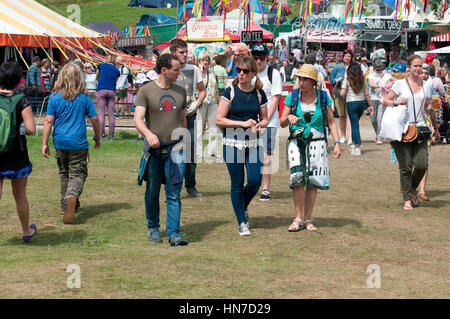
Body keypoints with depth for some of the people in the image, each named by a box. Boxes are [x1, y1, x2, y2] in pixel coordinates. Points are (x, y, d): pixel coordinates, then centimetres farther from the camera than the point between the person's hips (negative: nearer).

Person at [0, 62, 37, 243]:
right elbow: (31, 129, -18)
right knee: (20, 196, 16)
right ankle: (27, 231, 35)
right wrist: (20, 129, 4)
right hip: (16, 157, -1)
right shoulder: (21, 101, -12)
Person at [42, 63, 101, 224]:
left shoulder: (55, 97, -3)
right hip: (78, 143, -2)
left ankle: (66, 205, 25)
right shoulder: (84, 97, -3)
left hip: (60, 142, 2)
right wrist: (97, 138, 15)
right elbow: (95, 119, 1)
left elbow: (49, 121, -5)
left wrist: (45, 143, -1)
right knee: (78, 174, -1)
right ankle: (72, 196, -30)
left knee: (64, 173, 19)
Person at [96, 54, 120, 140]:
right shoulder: (116, 70, 14)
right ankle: (111, 136, 3)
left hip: (101, 90, -2)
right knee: (111, 114, 3)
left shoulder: (101, 65, 10)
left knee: (101, 113, -4)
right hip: (112, 91, 2)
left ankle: (100, 135, -9)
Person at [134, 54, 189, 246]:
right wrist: (148, 134, -30)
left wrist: (185, 143, 22)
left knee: (174, 194, -5)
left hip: (176, 148, 2)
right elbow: (138, 119, -11)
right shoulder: (146, 91, -2)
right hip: (153, 149, -2)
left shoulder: (180, 91, 11)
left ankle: (173, 233, -5)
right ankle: (153, 228, 27)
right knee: (152, 193, 10)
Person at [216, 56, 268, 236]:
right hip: (232, 143, -3)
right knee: (237, 184, 1)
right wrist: (243, 123, -15)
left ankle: (242, 208, 27)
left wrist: (259, 125, -9)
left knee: (255, 182, -3)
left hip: (252, 143, 3)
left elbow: (264, 119, 14)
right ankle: (242, 222, 13)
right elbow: (219, 120, -7)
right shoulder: (230, 92, -4)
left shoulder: (259, 93, 5)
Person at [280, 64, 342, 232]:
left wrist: (337, 142, -2)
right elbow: (282, 123, 6)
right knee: (297, 177, -17)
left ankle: (307, 220, 8)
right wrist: (289, 117, -17)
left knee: (313, 182, -2)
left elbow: (331, 122, 7)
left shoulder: (323, 97, 1)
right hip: (296, 142, -1)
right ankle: (298, 218, -5)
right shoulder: (292, 96, 1)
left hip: (317, 142, 1)